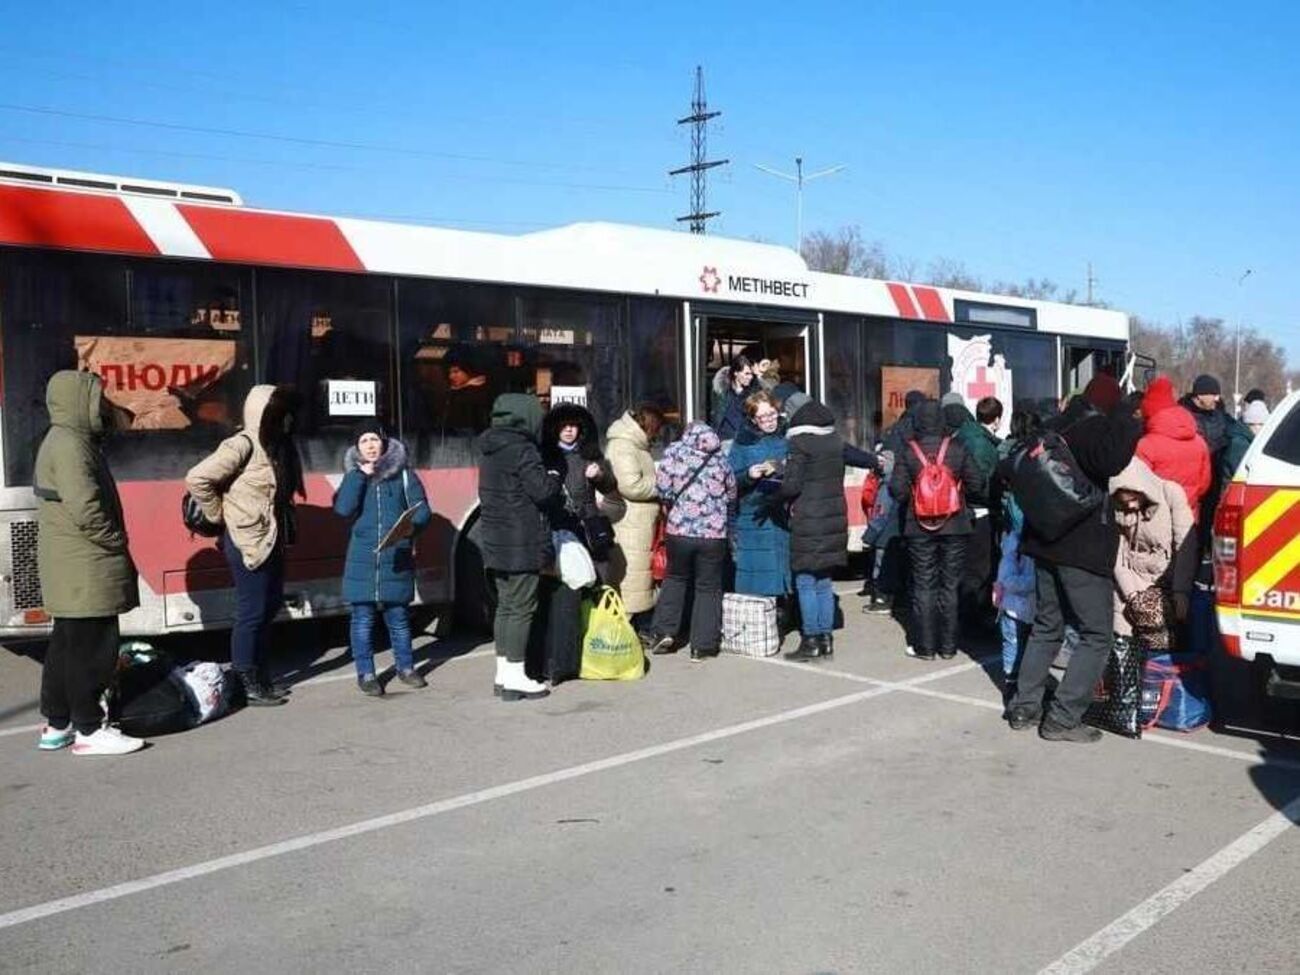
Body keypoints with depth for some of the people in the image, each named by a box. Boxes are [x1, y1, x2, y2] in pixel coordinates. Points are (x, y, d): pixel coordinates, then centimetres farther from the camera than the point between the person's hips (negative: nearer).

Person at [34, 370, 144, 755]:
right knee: (91, 647, -3)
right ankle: (89, 730, 5)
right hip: (86, 570, -11)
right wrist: (117, 542, -11)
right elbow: (85, 509, -24)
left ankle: (57, 725, 25)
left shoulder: (69, 441, 16)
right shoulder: (69, 445, -16)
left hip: (74, 570, 11)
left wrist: (114, 543, 15)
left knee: (67, 644, 16)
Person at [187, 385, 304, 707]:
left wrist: (284, 531, 8)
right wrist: (218, 514, -11)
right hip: (248, 542, -9)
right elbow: (196, 478, -22)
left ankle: (261, 676, 26)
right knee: (251, 612, -1)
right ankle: (247, 684, 10)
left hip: (271, 541, 9)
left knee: (270, 606, 15)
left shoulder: (278, 445, 8)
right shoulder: (243, 445, -17)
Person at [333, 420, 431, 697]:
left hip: (396, 560, -1)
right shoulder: (353, 477, 8)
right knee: (363, 619, 4)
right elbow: (343, 509, -9)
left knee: (397, 617, 8)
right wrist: (360, 474, -9)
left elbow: (422, 512, 0)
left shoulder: (403, 475, 5)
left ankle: (406, 668, 23)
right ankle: (365, 674, 15)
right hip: (362, 561, 1)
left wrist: (413, 527, -21)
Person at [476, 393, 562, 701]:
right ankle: (515, 677, 1)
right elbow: (543, 491, -19)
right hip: (522, 545, -9)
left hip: (496, 543, 9)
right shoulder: (521, 450, -16)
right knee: (521, 608, -3)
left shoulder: (490, 451, 13)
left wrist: (548, 484, 17)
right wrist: (555, 481, 2)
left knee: (505, 606, 15)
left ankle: (503, 672, 22)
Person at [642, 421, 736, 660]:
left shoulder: (674, 452, -1)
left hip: (679, 529, 0)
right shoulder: (720, 459, 4)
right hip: (713, 533, 0)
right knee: (708, 587, 10)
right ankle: (703, 645, 9)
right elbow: (732, 495, 13)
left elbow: (663, 488, -3)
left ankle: (663, 631, 14)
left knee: (675, 578, 21)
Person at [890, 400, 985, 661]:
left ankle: (924, 646, 8)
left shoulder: (907, 453, -7)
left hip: (919, 529, -1)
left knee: (923, 587, 6)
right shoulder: (958, 449, -5)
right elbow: (976, 485, -4)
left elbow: (897, 490, -10)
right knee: (950, 586, 8)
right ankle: (948, 646, 12)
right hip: (954, 525, 1)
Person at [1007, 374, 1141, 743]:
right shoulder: (1099, 429, -11)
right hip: (1084, 549, -8)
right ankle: (1062, 718, -5)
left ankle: (1024, 707, 18)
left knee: (1046, 626, 18)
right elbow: (1109, 462, -31)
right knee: (1096, 635, -1)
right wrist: (1128, 426, -17)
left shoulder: (1059, 426, 13)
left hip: (1046, 544, 8)